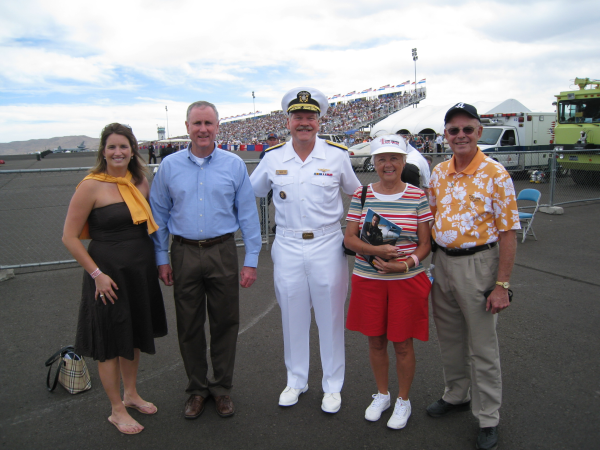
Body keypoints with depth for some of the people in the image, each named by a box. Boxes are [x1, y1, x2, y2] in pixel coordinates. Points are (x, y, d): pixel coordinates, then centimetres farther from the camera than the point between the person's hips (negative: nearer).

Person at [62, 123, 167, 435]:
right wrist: (97, 274, -15)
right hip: (108, 273, -6)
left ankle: (131, 395, 40)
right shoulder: (91, 186, -13)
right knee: (111, 343, 8)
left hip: (141, 270, 6)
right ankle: (116, 410, 26)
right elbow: (70, 237, -11)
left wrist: (158, 262, 7)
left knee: (135, 335, 19)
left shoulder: (140, 182, 4)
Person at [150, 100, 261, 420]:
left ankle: (222, 388, 28)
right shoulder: (170, 165, 3)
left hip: (222, 252, -1)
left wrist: (251, 260, -3)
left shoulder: (234, 164, 1)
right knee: (189, 325, 10)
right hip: (184, 253, 1)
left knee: (225, 323, 8)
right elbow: (159, 215, 8)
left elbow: (248, 215, 1)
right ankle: (196, 389, 29)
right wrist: (161, 258, 4)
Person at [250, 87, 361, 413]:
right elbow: (250, 191, 16)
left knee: (330, 317, 8)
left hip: (327, 245, -1)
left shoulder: (337, 155, -2)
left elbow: (355, 192, 12)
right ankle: (296, 380, 32)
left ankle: (333, 385, 27)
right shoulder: (273, 157, 2)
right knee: (293, 316, 12)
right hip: (288, 246, 2)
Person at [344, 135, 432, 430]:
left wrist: (406, 264, -20)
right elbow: (349, 239, -1)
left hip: (406, 281, -1)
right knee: (376, 341, 14)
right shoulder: (361, 195, 0)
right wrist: (376, 250, -19)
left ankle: (403, 400, 32)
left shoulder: (418, 196, -4)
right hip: (368, 280, 2)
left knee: (402, 343, 9)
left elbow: (425, 243, -2)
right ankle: (382, 394, 38)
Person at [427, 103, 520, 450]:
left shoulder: (495, 173, -12)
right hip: (442, 262, 6)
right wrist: (428, 259, 9)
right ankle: (457, 395, 40)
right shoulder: (439, 172, 5)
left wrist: (502, 285, -17)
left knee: (482, 346, 5)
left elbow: (508, 231, -14)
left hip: (478, 263, -5)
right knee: (450, 338, 19)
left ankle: (488, 419, 23)